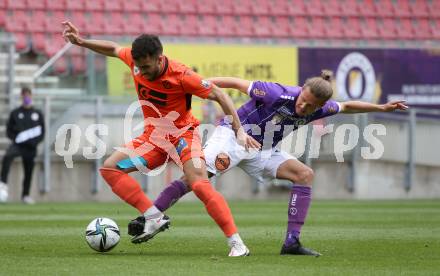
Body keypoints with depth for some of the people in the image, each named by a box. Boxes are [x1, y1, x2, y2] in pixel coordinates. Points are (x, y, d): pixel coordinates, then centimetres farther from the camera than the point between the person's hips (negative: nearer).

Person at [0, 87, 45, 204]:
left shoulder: (38, 114, 9)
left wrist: (35, 141, -8)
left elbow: (42, 133, 10)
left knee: (28, 172, 5)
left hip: (31, 147, 2)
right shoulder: (15, 113, 7)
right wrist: (15, 138, -10)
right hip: (18, 144, -2)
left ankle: (25, 195, 21)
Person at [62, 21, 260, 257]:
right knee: (109, 168, -8)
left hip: (183, 134, -6)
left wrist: (239, 131, -22)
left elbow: (219, 95, -18)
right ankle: (154, 217, -10)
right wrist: (82, 42, 3)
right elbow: (113, 49, 12)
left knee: (200, 185, -26)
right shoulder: (135, 60, -12)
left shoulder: (181, 75, -26)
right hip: (153, 137, 6)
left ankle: (236, 243, -25)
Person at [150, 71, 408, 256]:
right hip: (233, 137, -7)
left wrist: (381, 107, 11)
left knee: (305, 174, -7)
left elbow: (346, 106, 11)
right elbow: (237, 83, -20)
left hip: (263, 151, 7)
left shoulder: (320, 108, -10)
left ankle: (292, 242, -10)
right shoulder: (276, 94, -28)